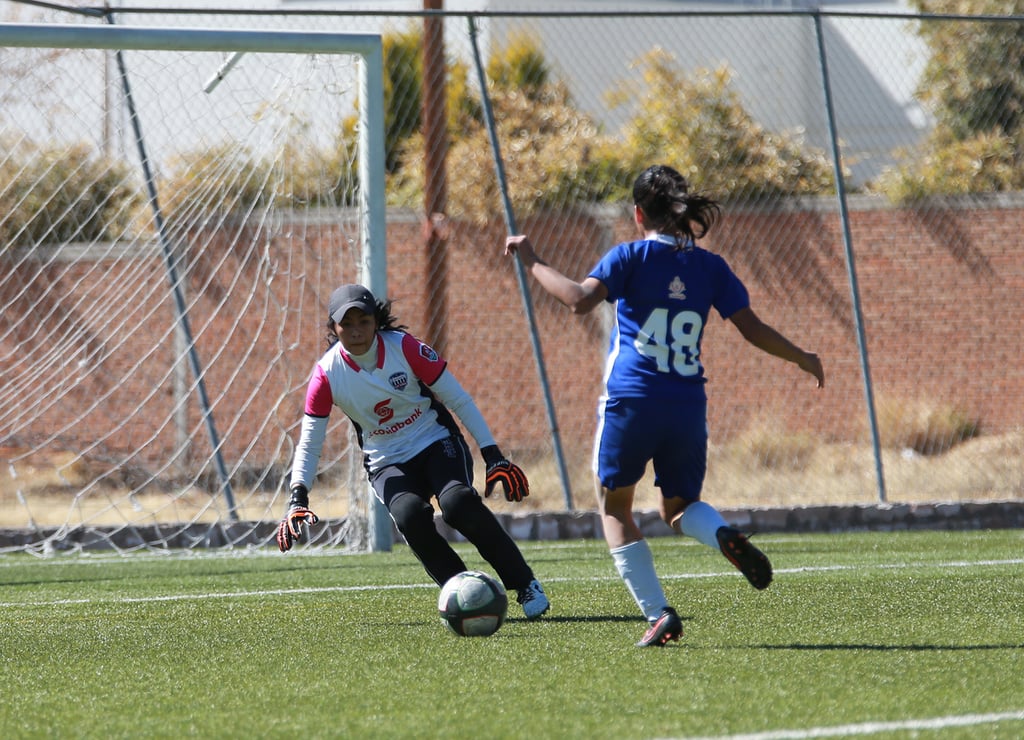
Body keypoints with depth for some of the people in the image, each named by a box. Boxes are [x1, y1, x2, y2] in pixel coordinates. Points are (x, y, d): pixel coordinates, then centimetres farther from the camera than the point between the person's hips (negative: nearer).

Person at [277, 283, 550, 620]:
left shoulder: (404, 347, -14)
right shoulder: (327, 374, -11)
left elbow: (459, 400, -7)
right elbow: (309, 443, -3)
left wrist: (494, 457, -10)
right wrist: (298, 498, -18)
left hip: (437, 443, -1)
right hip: (387, 463, 1)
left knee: (457, 500, -32)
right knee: (410, 514, -33)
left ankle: (526, 585, -20)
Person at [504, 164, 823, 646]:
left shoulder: (631, 257, -3)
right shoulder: (710, 266, 8)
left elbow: (581, 300, -17)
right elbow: (752, 329, 7)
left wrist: (532, 264, -5)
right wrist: (802, 358, 22)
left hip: (630, 402, -4)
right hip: (688, 406, 4)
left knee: (613, 507, 13)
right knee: (680, 507, 22)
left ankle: (658, 615, -1)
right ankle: (725, 536, -15)